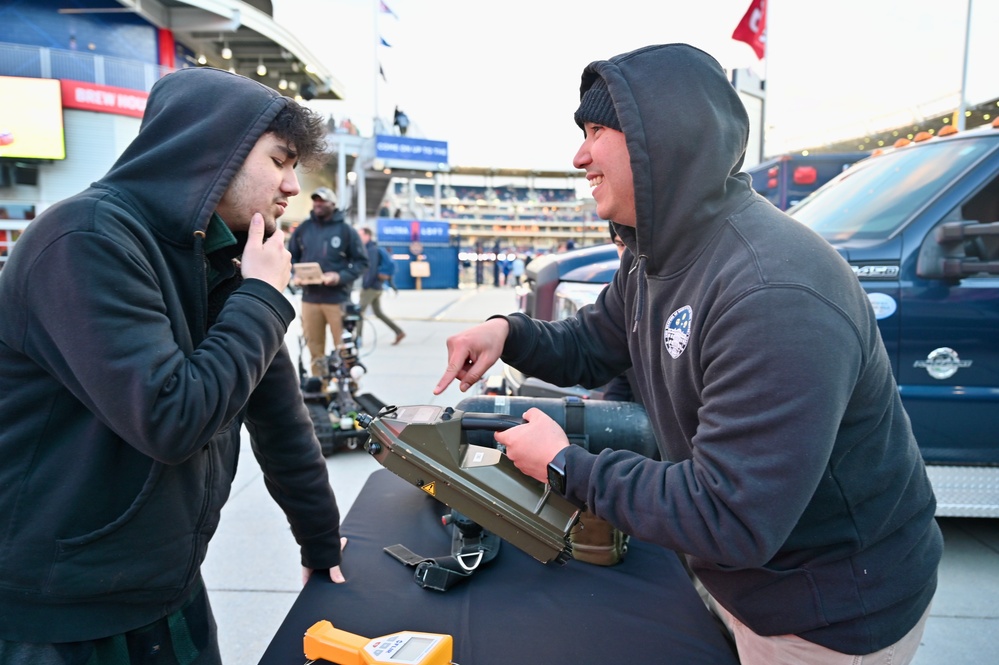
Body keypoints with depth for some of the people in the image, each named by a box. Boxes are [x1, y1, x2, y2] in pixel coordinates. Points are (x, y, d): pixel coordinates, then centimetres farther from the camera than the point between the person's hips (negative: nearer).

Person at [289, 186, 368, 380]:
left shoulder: (346, 230, 0)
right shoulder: (303, 229, 10)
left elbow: (361, 262, 0)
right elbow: (291, 257, 16)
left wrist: (341, 277, -15)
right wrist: (295, 275, -4)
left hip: (337, 298, -3)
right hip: (309, 297, 3)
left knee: (343, 346, -2)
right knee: (314, 346, 9)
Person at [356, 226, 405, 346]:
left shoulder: (372, 250, -15)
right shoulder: (375, 248, 14)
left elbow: (372, 269, -22)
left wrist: (365, 285, -19)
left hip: (371, 287, -10)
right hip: (378, 287, 10)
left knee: (360, 312, -1)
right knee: (378, 312, 14)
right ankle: (399, 332, 11)